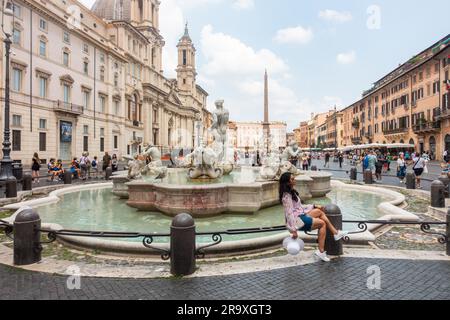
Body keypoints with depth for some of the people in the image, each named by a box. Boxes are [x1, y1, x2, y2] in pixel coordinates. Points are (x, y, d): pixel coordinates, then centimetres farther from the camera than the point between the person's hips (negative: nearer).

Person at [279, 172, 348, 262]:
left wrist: (314, 206, 14)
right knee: (322, 223, -5)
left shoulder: (292, 192, 13)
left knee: (319, 211, 4)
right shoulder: (287, 196, -18)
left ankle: (336, 233, 5)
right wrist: (293, 230, -24)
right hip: (297, 221, -9)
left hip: (301, 215, 9)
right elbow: (289, 214, -22)